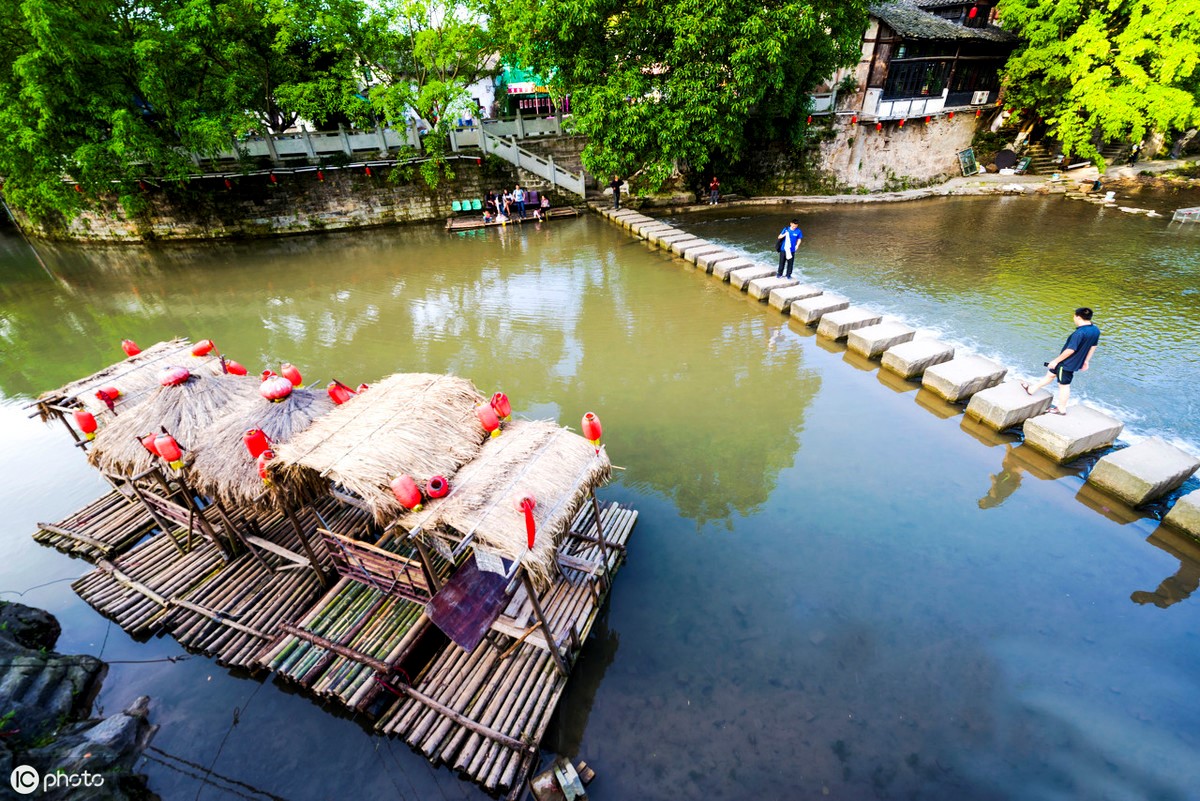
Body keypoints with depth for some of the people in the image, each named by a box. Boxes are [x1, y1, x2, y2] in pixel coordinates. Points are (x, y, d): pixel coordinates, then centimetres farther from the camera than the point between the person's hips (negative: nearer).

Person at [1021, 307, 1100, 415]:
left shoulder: (1079, 333, -30)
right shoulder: (1096, 330, 0)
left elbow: (1070, 350, -26)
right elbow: (1093, 346, 11)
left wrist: (1056, 361, -15)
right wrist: (1086, 361, 22)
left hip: (1067, 363, -9)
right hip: (1076, 362, 9)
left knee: (1064, 385, 8)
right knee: (1051, 374, 23)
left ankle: (1062, 409, 24)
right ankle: (1031, 389, 37)